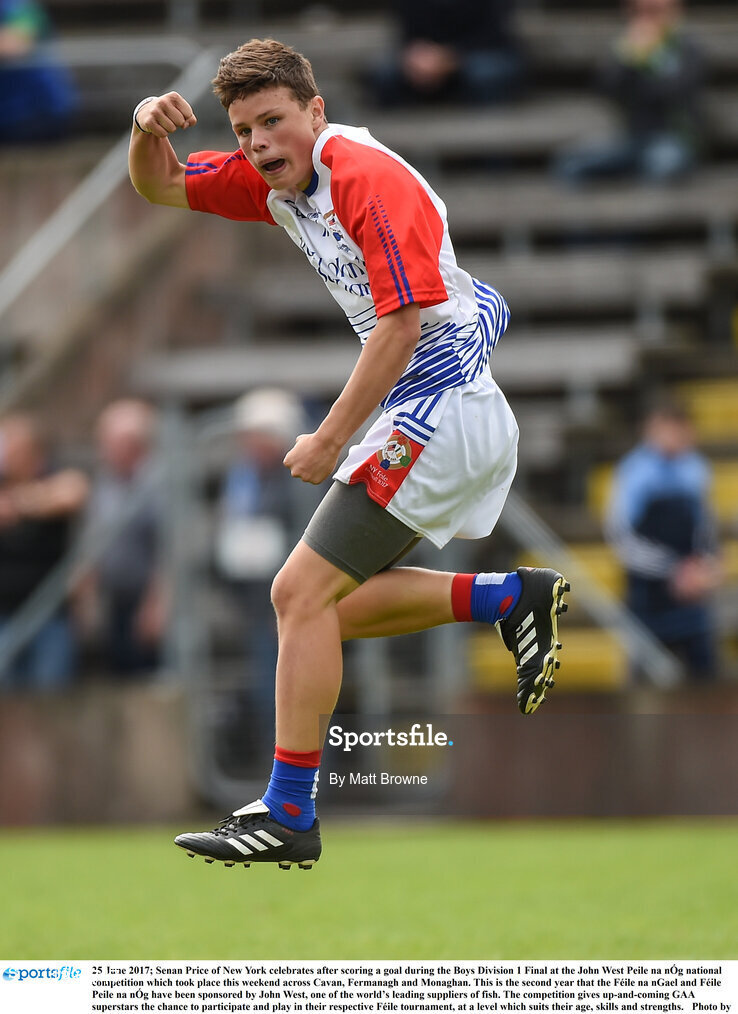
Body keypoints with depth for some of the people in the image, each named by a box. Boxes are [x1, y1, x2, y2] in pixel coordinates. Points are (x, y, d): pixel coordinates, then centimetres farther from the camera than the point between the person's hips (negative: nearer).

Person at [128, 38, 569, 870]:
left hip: (439, 410, -10)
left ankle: (288, 817, -9)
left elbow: (402, 323, -23)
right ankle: (514, 598, 16)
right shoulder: (278, 178, 9)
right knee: (337, 606, 14)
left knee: (302, 594, -11)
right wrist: (149, 130, -8)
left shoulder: (368, 178, -18)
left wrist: (328, 441, -18)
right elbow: (159, 188, 16)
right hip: (430, 418, 10)